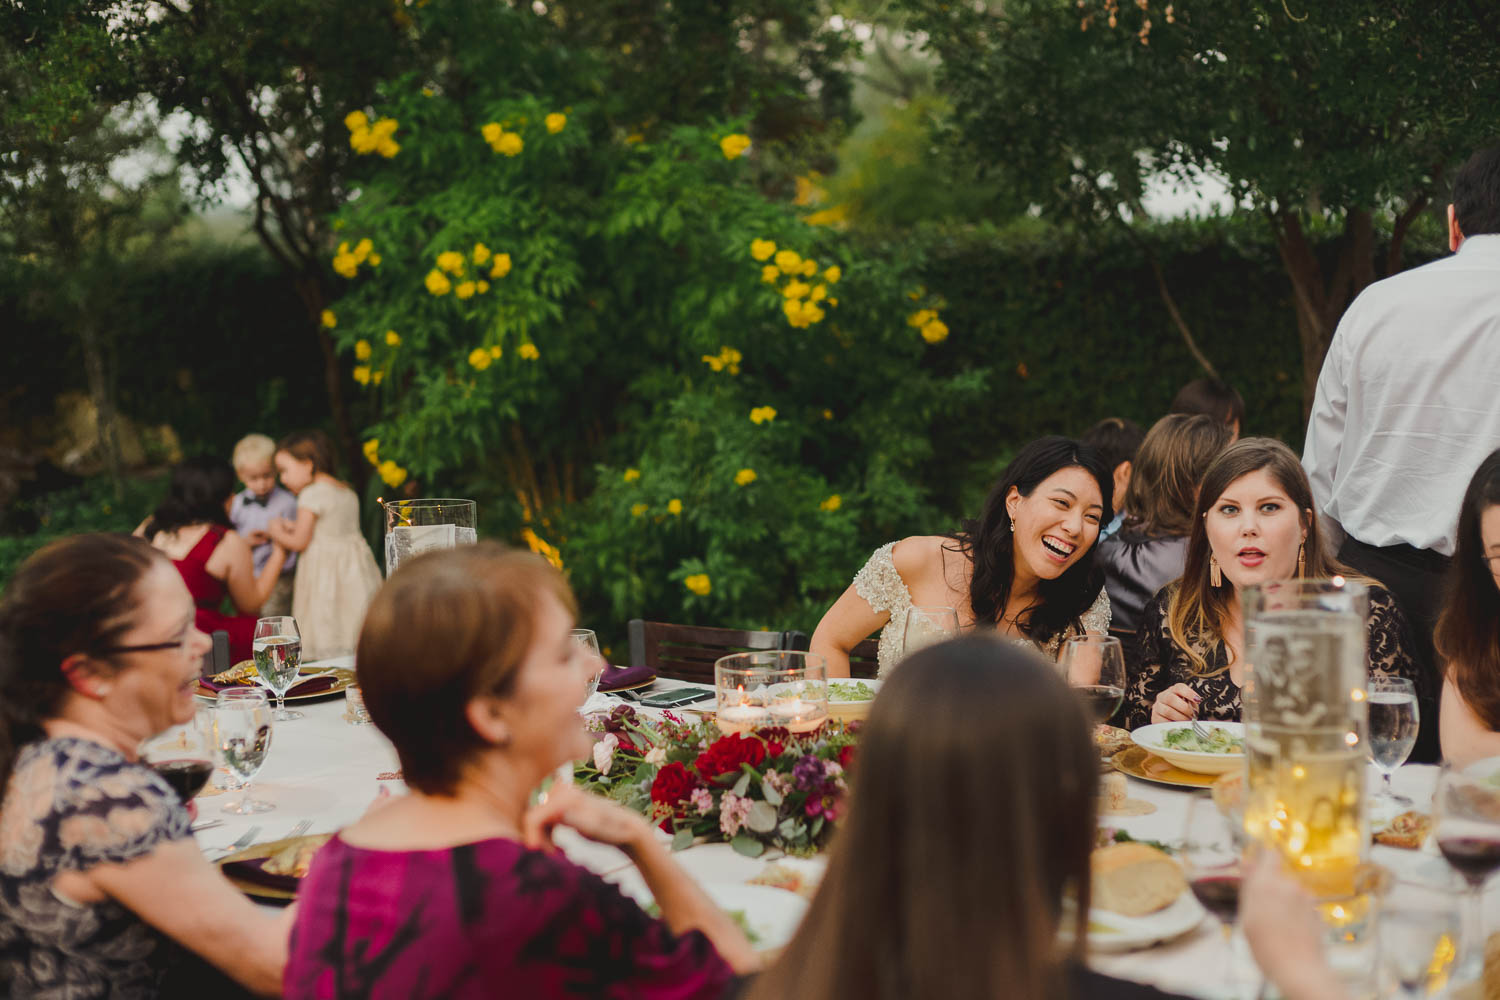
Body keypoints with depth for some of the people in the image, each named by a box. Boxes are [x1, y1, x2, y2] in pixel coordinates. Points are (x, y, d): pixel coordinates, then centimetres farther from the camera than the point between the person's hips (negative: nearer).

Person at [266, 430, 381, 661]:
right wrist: (293, 527, 19)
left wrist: (277, 533, 11)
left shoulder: (312, 494, -11)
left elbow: (300, 542, -8)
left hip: (325, 570, -8)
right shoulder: (348, 493, 14)